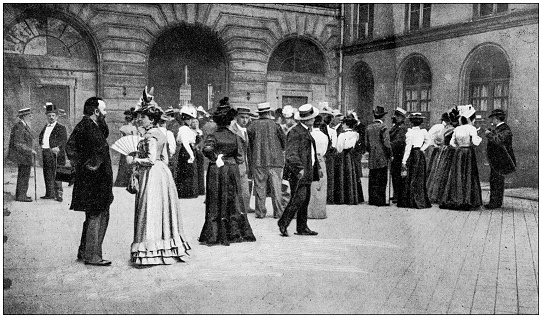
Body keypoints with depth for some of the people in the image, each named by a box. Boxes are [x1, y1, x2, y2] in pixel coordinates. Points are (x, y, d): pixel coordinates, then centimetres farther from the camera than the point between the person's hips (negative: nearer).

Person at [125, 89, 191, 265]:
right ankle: (168, 250, 18)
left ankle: (150, 252, -1)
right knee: (161, 213, 13)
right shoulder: (160, 134, 14)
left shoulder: (150, 135, -14)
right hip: (162, 172, 10)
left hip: (152, 175, -10)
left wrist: (134, 160, -10)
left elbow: (151, 159, -22)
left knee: (151, 212, -5)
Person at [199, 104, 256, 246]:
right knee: (234, 203, 10)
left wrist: (216, 158, -13)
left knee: (216, 204, 5)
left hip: (216, 171, -2)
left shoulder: (213, 136, -6)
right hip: (233, 170, 2)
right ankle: (234, 233, 14)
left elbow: (207, 149, -25)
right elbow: (240, 158, 0)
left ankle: (214, 235, 5)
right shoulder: (235, 137, 1)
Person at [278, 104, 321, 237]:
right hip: (299, 173, -10)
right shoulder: (295, 132, -12)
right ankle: (283, 223, -3)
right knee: (298, 198, -13)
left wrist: (317, 168, 26)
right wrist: (299, 168, -29)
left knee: (305, 200, 10)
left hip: (307, 172, 10)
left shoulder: (307, 131, 19)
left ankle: (302, 228, 15)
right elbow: (291, 154, -20)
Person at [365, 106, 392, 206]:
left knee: (372, 179, 11)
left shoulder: (368, 127, 8)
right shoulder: (383, 127, -11)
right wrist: (389, 154, -2)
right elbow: (386, 143, -13)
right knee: (381, 180, -2)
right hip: (382, 158, -6)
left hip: (372, 158, 6)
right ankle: (380, 201, -1)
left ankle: (372, 200, 16)